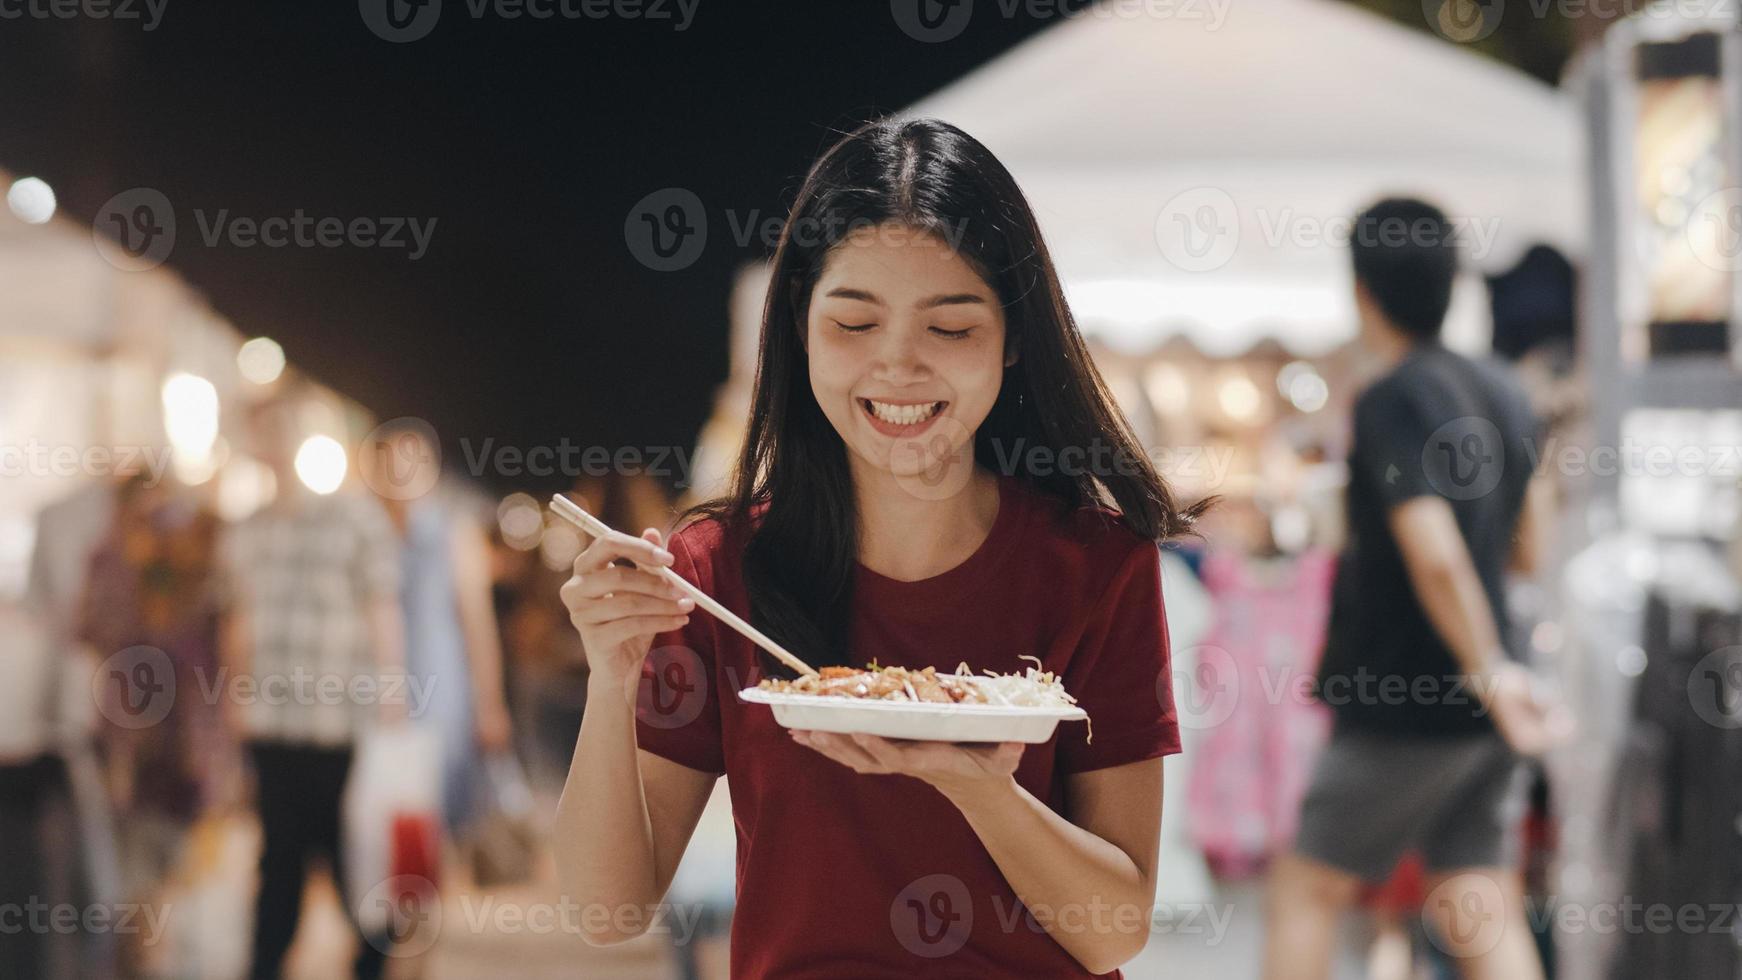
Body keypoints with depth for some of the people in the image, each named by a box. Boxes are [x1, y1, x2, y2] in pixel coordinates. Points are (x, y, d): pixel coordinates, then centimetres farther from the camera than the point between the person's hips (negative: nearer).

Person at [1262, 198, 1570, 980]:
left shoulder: (1391, 402, -15)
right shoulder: (1503, 396, 9)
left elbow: (1436, 556, -26)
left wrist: (1488, 670, -22)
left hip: (1402, 710, -7)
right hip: (1478, 712, 7)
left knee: (1305, 889, 8)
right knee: (1481, 915, 5)